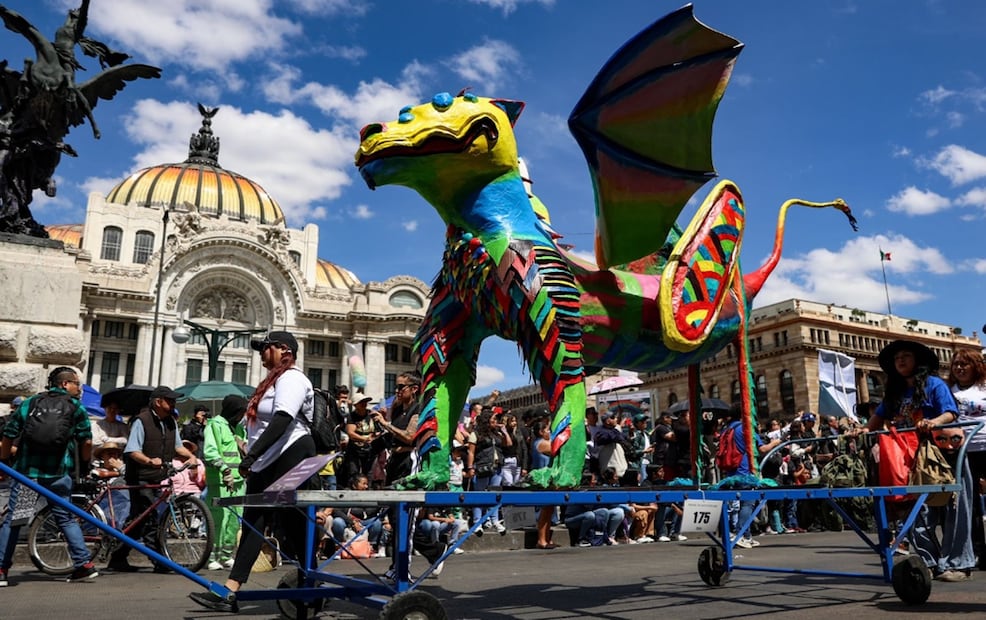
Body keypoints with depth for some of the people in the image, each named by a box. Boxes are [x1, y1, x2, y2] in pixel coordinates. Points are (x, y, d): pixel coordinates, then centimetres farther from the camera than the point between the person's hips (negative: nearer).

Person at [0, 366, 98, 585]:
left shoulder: (29, 403, 9)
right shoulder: (76, 407, 4)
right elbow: (86, 442, -1)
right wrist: (85, 465, 15)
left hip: (25, 472, 1)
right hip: (59, 474, 0)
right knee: (66, 519, 10)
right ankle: (84, 564, 6)